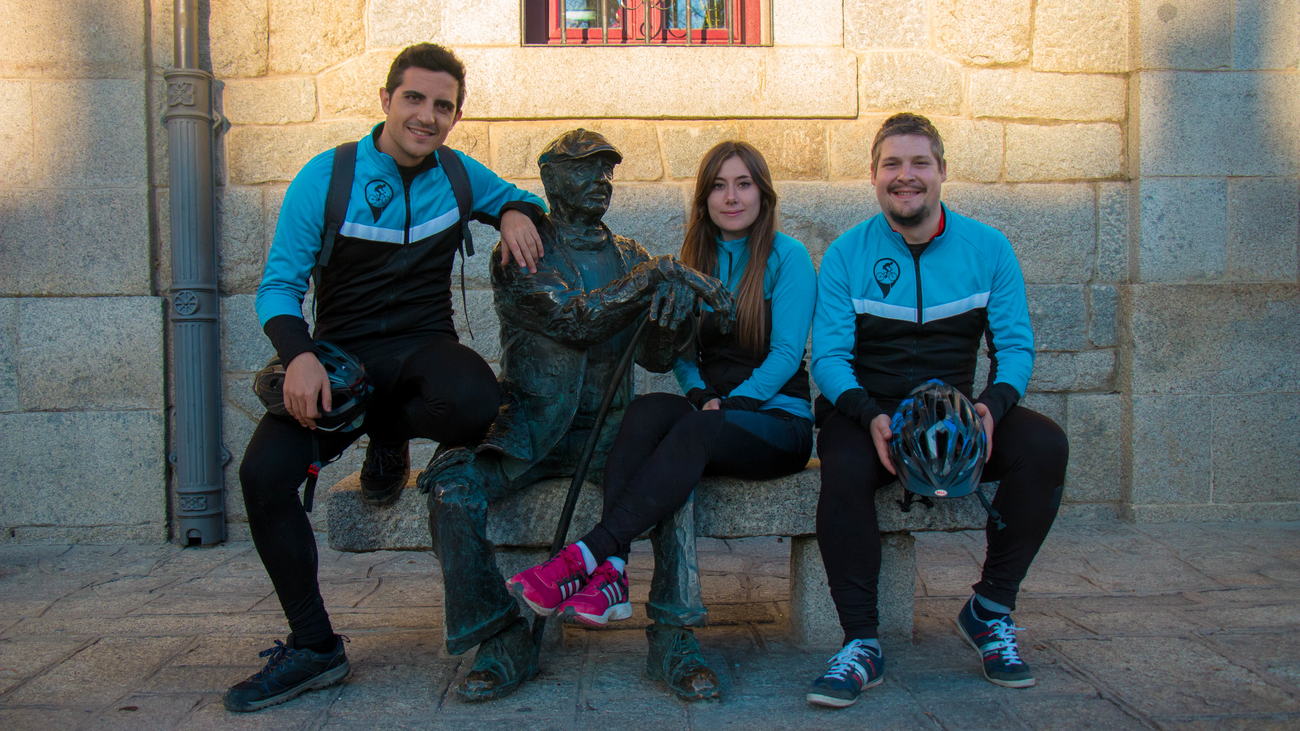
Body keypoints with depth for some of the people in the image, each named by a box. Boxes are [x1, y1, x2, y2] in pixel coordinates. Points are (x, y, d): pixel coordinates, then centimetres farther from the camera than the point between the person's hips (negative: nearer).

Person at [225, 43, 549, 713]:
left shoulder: (459, 175, 6)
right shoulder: (326, 177, -3)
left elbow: (514, 198, 27)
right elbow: (278, 286, -3)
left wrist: (517, 211, 0)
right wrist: (300, 356, -24)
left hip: (423, 345, 1)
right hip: (342, 353, 0)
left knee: (474, 404, -37)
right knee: (263, 472, -24)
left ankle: (387, 434, 2)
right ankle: (313, 647, -6)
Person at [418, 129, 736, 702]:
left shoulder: (628, 257, 14)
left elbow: (655, 357, 3)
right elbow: (572, 318, -17)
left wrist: (679, 297, -19)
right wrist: (656, 276, -24)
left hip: (610, 429, 2)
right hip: (528, 428, -2)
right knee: (452, 483, -28)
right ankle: (503, 642, -14)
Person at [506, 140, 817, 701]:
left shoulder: (787, 257, 1)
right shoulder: (695, 261, 16)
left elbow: (786, 354, -7)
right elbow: (680, 353, 12)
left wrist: (727, 405, -16)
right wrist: (700, 396, -8)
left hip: (779, 419, -4)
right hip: (712, 409, 4)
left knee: (695, 431, -36)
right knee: (650, 408, -31)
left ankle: (587, 558, -42)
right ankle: (612, 574, -44)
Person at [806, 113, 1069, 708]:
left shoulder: (988, 248, 5)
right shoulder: (846, 255, 0)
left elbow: (1015, 344, 2)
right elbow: (829, 356, -5)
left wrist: (992, 404, -20)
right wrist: (870, 416, -25)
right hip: (868, 409, -2)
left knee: (1045, 446, -24)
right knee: (844, 470, -35)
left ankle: (990, 610, -5)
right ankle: (861, 643, -20)